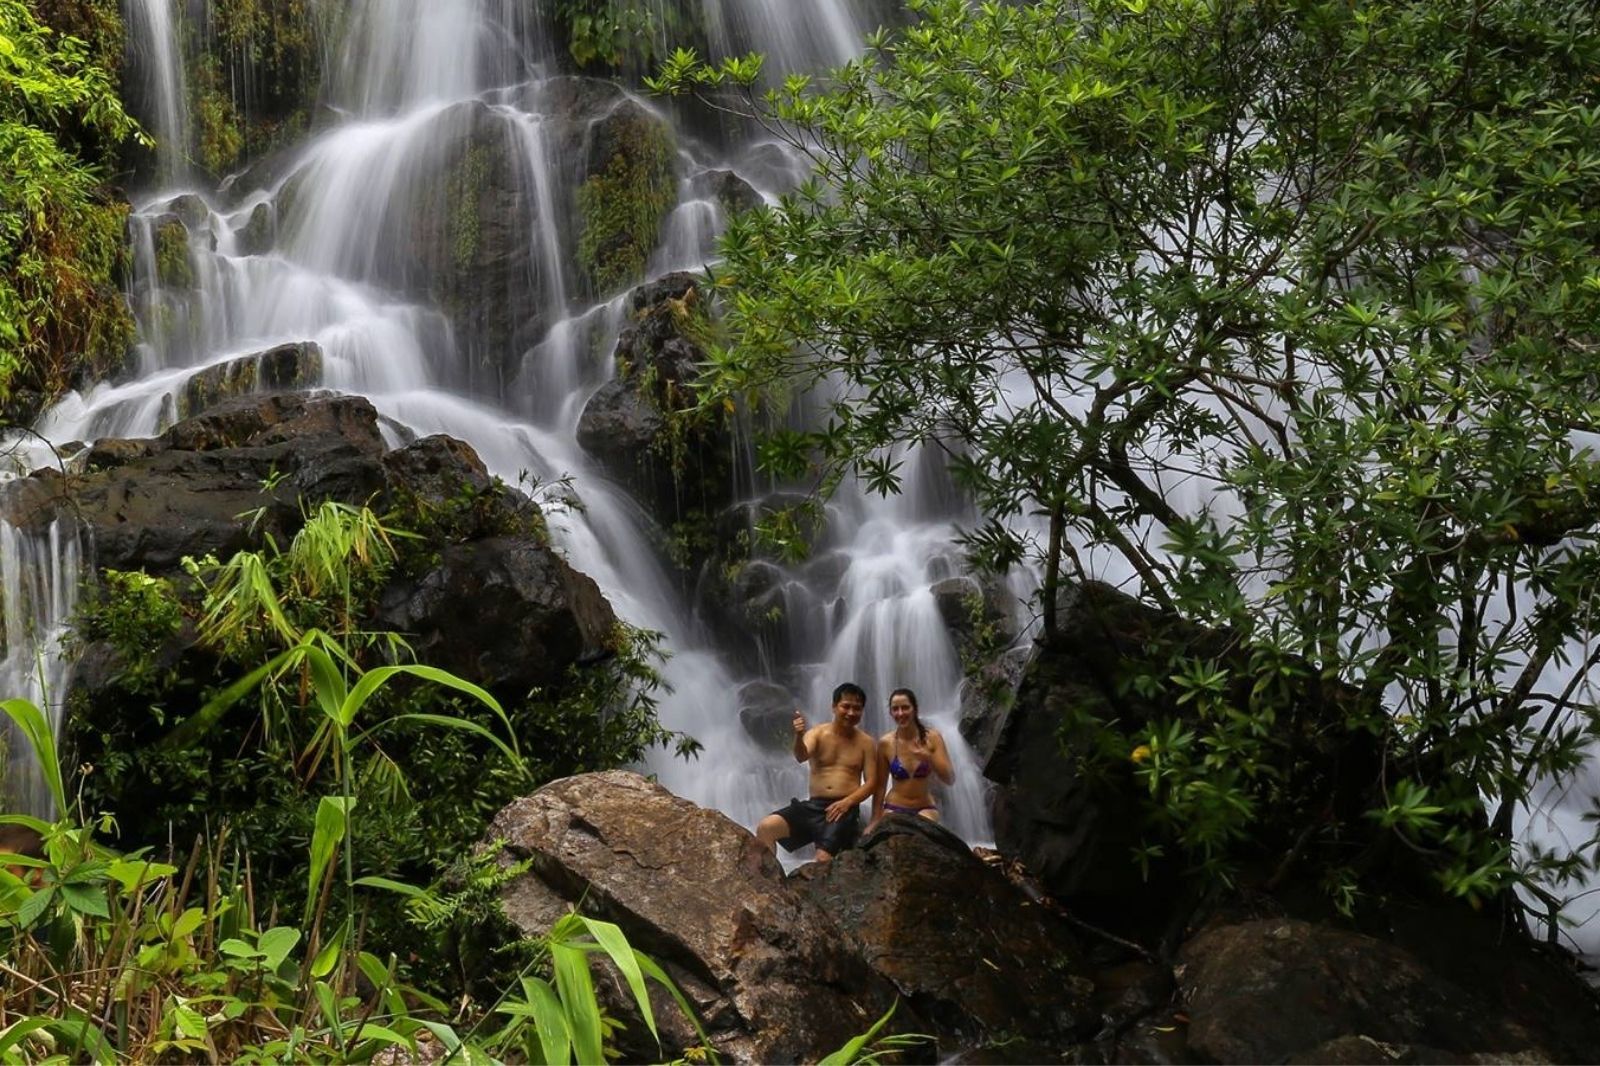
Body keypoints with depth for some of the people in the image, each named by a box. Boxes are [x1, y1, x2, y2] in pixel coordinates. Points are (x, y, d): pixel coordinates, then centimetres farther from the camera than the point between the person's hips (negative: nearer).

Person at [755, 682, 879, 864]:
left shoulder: (865, 742, 6)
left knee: (823, 859, -26)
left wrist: (847, 802, -14)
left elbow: (871, 783, 3)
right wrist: (799, 737, -39)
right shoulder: (817, 733, 5)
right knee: (765, 828, -18)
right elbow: (801, 757, -16)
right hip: (813, 806, 2)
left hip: (843, 810, -2)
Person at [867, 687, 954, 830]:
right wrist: (876, 820, 4)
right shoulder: (885, 743, -5)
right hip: (893, 810, 1)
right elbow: (880, 785, 3)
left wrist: (929, 758, -25)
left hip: (925, 809, -1)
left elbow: (949, 779, -8)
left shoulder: (932, 737, -6)